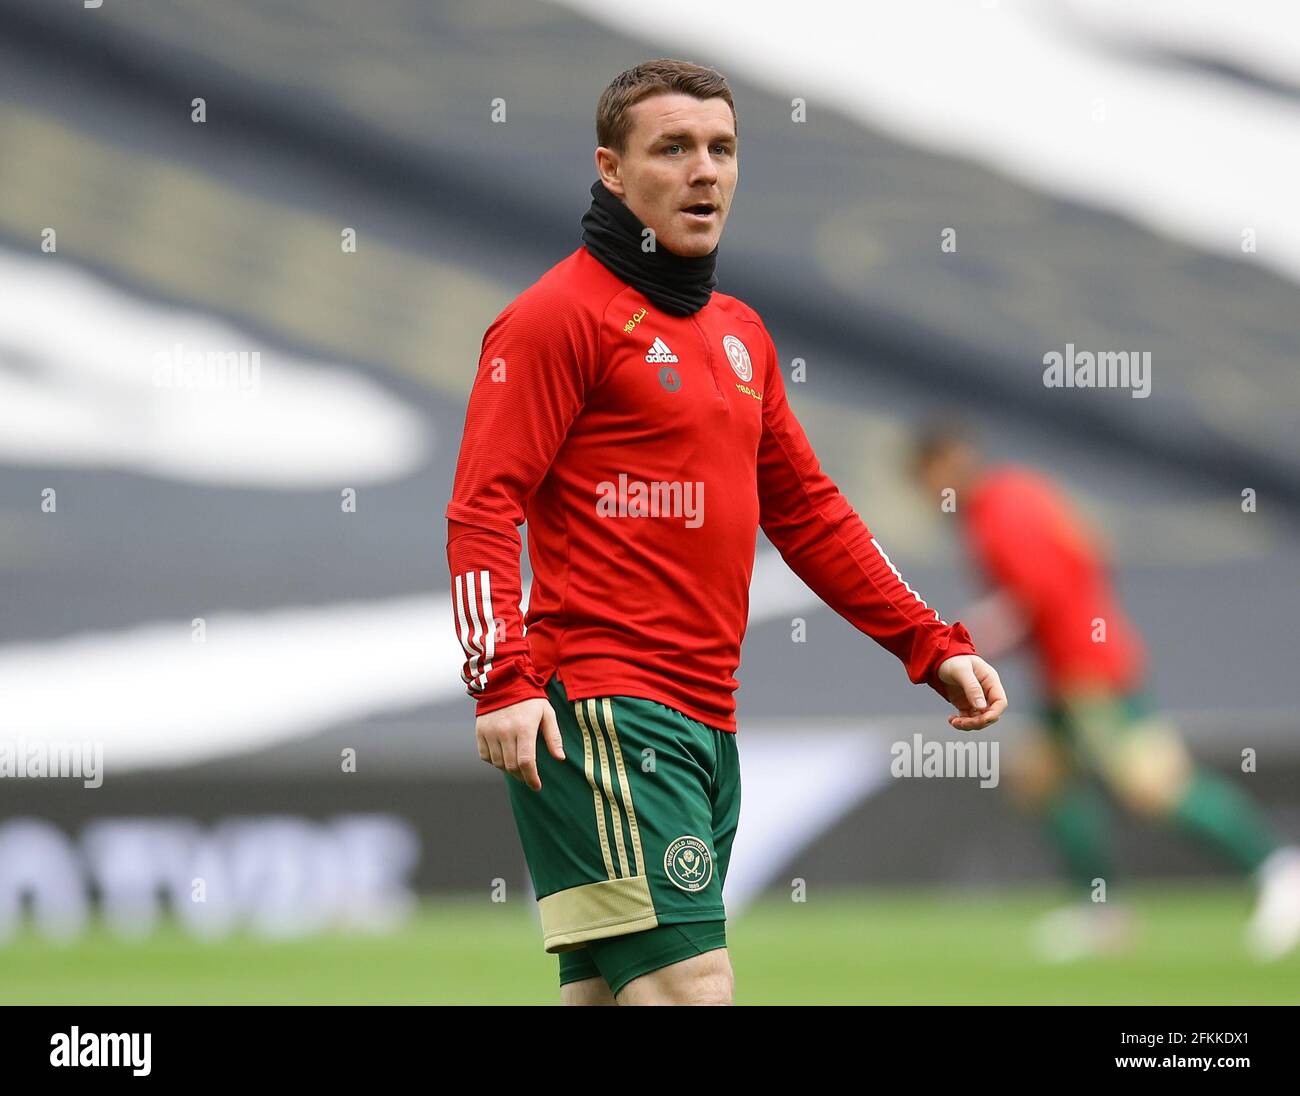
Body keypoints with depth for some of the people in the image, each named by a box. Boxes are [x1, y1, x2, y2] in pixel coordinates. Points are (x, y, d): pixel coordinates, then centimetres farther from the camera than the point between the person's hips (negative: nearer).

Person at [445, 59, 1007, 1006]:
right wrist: (503, 681, -23)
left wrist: (932, 646, 22)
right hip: (604, 713, -8)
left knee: (609, 998, 8)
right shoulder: (562, 315, -5)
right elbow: (483, 508, -11)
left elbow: (806, 511, 27)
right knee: (691, 988, -19)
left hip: (709, 721, 8)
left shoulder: (741, 335, 20)